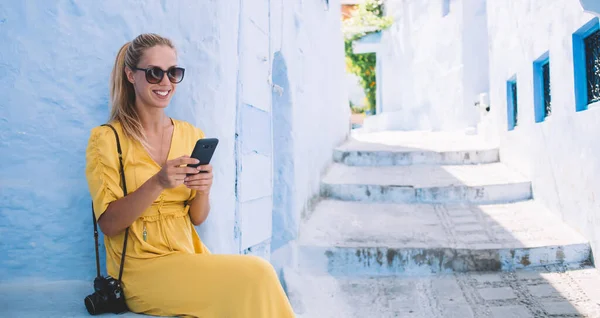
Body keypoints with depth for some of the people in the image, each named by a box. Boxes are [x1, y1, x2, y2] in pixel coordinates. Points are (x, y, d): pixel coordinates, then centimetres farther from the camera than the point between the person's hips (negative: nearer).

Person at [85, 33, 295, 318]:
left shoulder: (192, 135, 8)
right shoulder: (106, 138, -5)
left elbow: (197, 218, 9)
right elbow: (108, 223, -12)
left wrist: (202, 190, -14)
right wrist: (157, 183, -26)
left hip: (188, 257, 5)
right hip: (141, 267, -4)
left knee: (257, 273, -24)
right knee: (254, 276, -24)